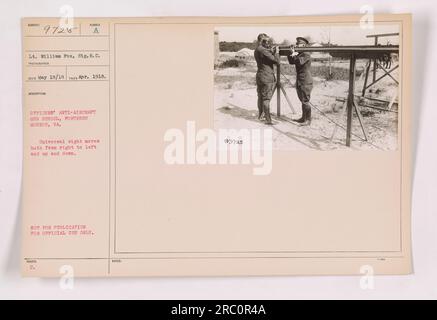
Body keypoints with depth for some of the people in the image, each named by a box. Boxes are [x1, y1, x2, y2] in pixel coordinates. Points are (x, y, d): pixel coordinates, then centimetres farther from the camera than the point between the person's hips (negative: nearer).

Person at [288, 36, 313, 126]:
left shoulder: (306, 54, -12)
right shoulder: (299, 54, 16)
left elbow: (299, 62, -27)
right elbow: (291, 62, 16)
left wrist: (294, 54, -16)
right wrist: (290, 54, 4)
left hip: (305, 82, -10)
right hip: (299, 81, 10)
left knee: (305, 101, -8)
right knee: (302, 101, 16)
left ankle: (308, 120, -4)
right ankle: (303, 118, 25)